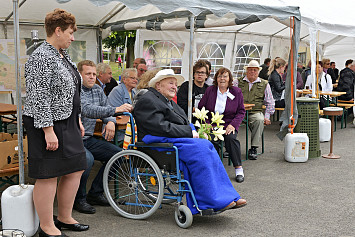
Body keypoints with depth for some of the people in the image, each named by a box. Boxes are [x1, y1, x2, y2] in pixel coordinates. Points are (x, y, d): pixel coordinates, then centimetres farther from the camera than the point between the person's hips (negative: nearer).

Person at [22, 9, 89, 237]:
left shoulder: (63, 55, 15)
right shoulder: (41, 58, -16)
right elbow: (38, 98, -21)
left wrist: (78, 120, 21)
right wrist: (48, 130, -23)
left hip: (67, 124, 10)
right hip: (48, 125, -10)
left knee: (74, 170, 13)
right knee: (48, 176, -1)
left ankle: (65, 218, 27)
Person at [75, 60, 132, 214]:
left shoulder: (97, 90, 12)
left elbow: (105, 109, 19)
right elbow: (88, 110, -29)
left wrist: (111, 122, -6)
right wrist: (116, 109, -37)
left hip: (88, 140, 8)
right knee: (87, 158, -35)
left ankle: (95, 193, 6)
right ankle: (79, 199, -12)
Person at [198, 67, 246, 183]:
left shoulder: (236, 92, 6)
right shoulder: (210, 90, 7)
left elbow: (241, 111, 6)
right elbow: (200, 108, 8)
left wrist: (233, 124, -10)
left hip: (229, 124, 0)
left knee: (231, 138, -31)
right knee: (212, 139, -31)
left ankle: (238, 168, -20)